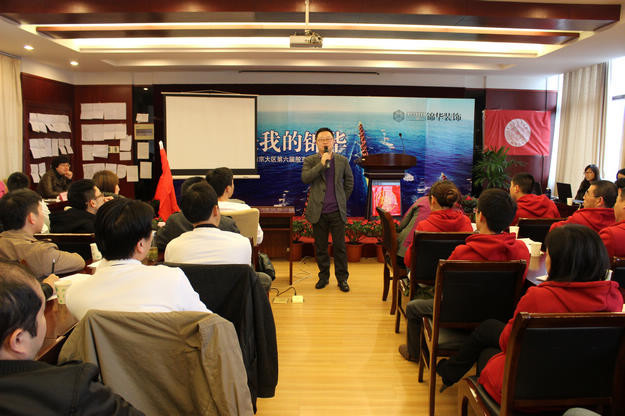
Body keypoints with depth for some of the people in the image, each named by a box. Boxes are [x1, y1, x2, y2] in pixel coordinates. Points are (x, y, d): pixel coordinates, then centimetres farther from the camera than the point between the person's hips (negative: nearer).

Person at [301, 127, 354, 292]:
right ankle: (323, 276, 23)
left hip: (337, 212, 0)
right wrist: (322, 163, -18)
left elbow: (349, 182, 16)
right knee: (320, 247, 9)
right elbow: (305, 178, -14)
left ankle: (342, 278, 14)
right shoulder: (310, 160, 3)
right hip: (318, 212, 0)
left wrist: (342, 200, 10)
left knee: (340, 246, 3)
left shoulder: (342, 160, 7)